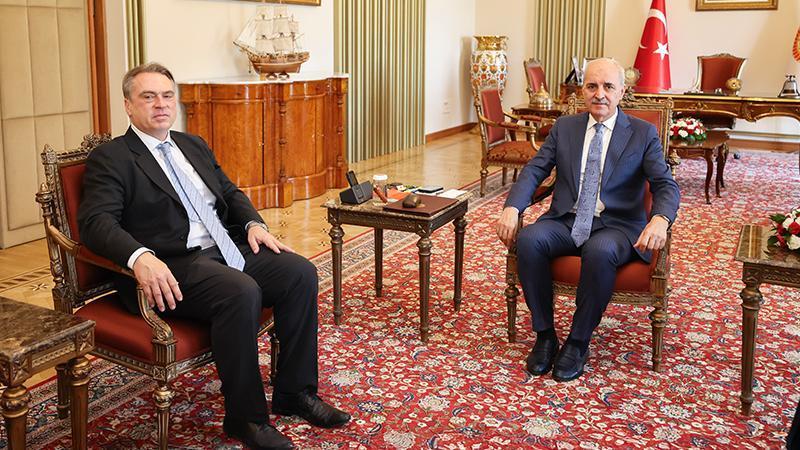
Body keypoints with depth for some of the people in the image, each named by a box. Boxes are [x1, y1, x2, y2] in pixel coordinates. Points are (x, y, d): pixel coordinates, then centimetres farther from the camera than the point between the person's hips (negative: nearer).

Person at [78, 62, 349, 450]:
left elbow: (230, 192, 26)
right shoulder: (110, 158, -1)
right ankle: (245, 417, -15)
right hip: (171, 267, -7)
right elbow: (96, 221, -14)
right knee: (242, 293, -33)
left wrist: (253, 223, 3)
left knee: (300, 273, -12)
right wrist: (140, 257, -34)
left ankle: (295, 392, 0)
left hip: (227, 248, 8)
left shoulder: (194, 145, 21)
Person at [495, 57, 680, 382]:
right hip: (565, 221, 3)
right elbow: (534, 170, 4)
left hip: (615, 226, -2)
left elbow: (666, 185, -3)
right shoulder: (564, 127, 13)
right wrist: (512, 208, -16)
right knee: (528, 240, -29)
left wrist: (660, 219, -27)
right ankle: (545, 335, -13)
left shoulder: (643, 133, 6)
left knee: (600, 252, -37)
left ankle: (578, 343, -17)